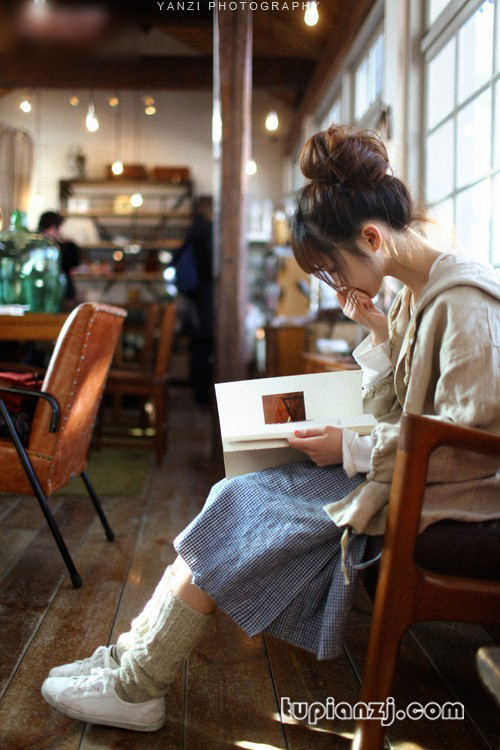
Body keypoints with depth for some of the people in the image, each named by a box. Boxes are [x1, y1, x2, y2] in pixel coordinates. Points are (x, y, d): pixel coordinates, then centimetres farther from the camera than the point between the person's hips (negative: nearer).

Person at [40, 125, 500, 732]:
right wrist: (377, 332, -2)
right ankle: (135, 655, -2)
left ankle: (137, 686, -2)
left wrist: (352, 450, -18)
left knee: (242, 506, -14)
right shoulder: (413, 295, 11)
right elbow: (395, 416, 11)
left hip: (436, 495, -9)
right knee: (237, 499, -5)